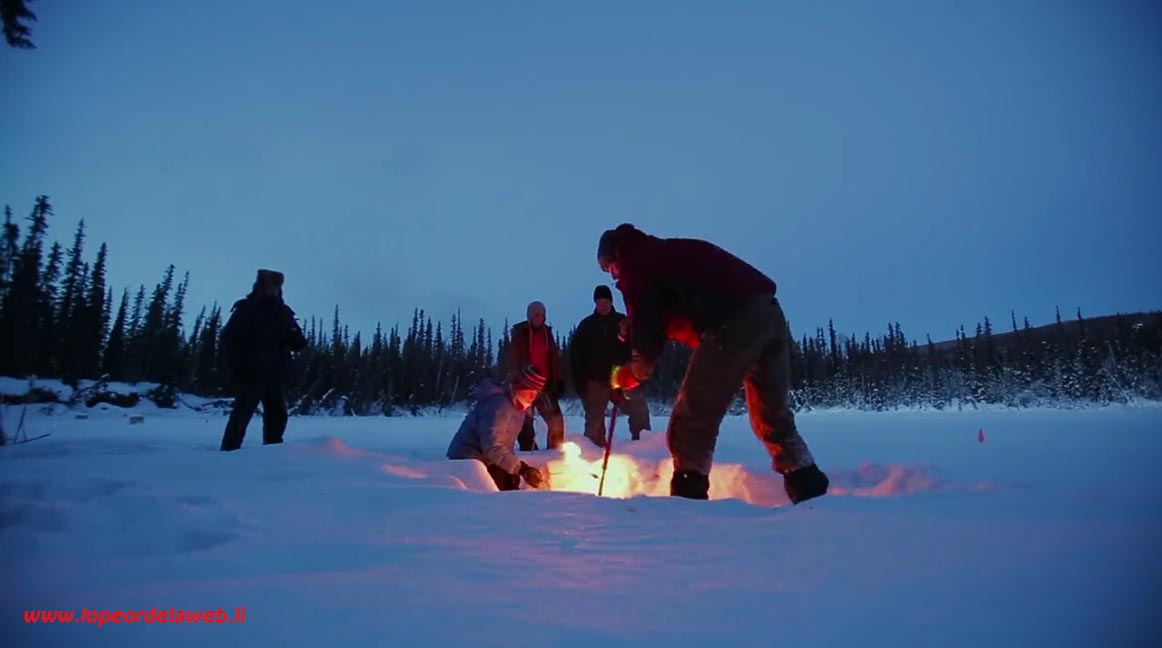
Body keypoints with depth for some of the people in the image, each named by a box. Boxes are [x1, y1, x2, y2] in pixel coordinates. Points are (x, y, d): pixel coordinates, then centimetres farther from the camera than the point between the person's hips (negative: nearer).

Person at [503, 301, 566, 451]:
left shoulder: (547, 334, 12)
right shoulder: (520, 334, -2)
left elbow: (555, 360, 15)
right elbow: (510, 360, -5)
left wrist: (559, 382, 10)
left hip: (545, 386, 4)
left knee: (556, 421, 0)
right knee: (526, 423, -1)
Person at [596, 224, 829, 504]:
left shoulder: (636, 264, 8)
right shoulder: (671, 252, 32)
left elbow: (646, 328, 3)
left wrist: (633, 372, 18)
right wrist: (633, 333, 32)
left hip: (733, 321, -9)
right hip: (769, 313, 9)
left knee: (693, 415, -3)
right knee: (774, 413, 19)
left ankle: (687, 497, -3)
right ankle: (810, 489, 20)